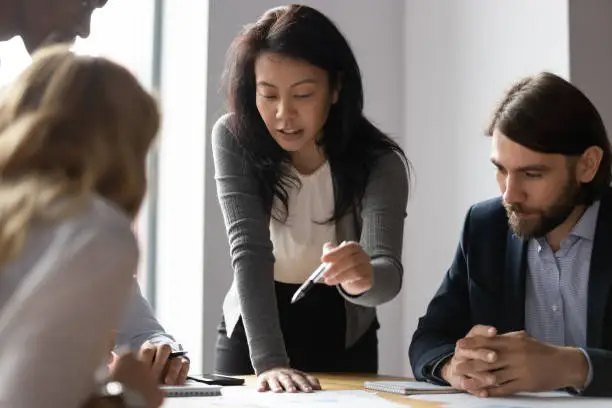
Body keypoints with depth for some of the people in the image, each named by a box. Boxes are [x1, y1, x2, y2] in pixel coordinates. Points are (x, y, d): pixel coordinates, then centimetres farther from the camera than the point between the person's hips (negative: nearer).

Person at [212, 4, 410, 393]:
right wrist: (269, 359, -37)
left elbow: (389, 272, -31)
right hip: (251, 333, 0)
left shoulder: (378, 162, -20)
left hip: (342, 337, 0)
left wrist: (363, 277, -55)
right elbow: (249, 249, -25)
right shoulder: (235, 139, -17)